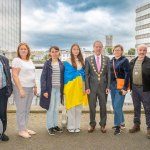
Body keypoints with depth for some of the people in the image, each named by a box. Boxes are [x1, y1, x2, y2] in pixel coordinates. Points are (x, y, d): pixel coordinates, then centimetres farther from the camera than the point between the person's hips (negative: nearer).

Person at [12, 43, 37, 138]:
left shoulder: (30, 60, 14)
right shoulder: (16, 60, -7)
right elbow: (15, 76, -13)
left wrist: (35, 86, 16)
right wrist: (21, 89, -19)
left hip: (30, 88, 7)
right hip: (21, 87, -7)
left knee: (27, 110, 12)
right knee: (21, 110, -1)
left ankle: (25, 128, 23)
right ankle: (21, 130, 10)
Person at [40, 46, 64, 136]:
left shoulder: (61, 64, 6)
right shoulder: (47, 63, -3)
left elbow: (63, 77, 8)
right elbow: (43, 77, -6)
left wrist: (63, 89, 5)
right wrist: (44, 90, -12)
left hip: (59, 89, 3)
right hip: (50, 88, -3)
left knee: (56, 108, 12)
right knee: (50, 108, 2)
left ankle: (55, 125, 24)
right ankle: (50, 126, 14)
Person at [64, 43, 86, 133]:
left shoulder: (82, 61, 11)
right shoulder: (68, 62, 0)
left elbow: (84, 74, 12)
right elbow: (66, 75, -1)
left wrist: (84, 87, 5)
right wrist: (66, 87, -7)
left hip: (80, 86, 4)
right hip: (71, 86, -4)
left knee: (79, 107, 7)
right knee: (71, 107, -1)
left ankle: (77, 126, 17)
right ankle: (71, 126, 9)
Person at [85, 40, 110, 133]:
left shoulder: (107, 59, 4)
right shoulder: (88, 59, 2)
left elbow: (108, 74, 4)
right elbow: (86, 74, 0)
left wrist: (108, 87, -3)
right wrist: (87, 87, -6)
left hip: (103, 86, 1)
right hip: (92, 86, -1)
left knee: (103, 106, 9)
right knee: (92, 107, 7)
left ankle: (103, 125, 24)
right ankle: (92, 124, 23)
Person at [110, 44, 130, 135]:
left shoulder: (124, 60, -8)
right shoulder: (111, 61, 10)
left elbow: (127, 74, -12)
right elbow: (109, 73, 12)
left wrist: (125, 88, -17)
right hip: (113, 85, 7)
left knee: (117, 106, -8)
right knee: (115, 106, 13)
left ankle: (118, 126, 6)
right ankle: (122, 122, 31)